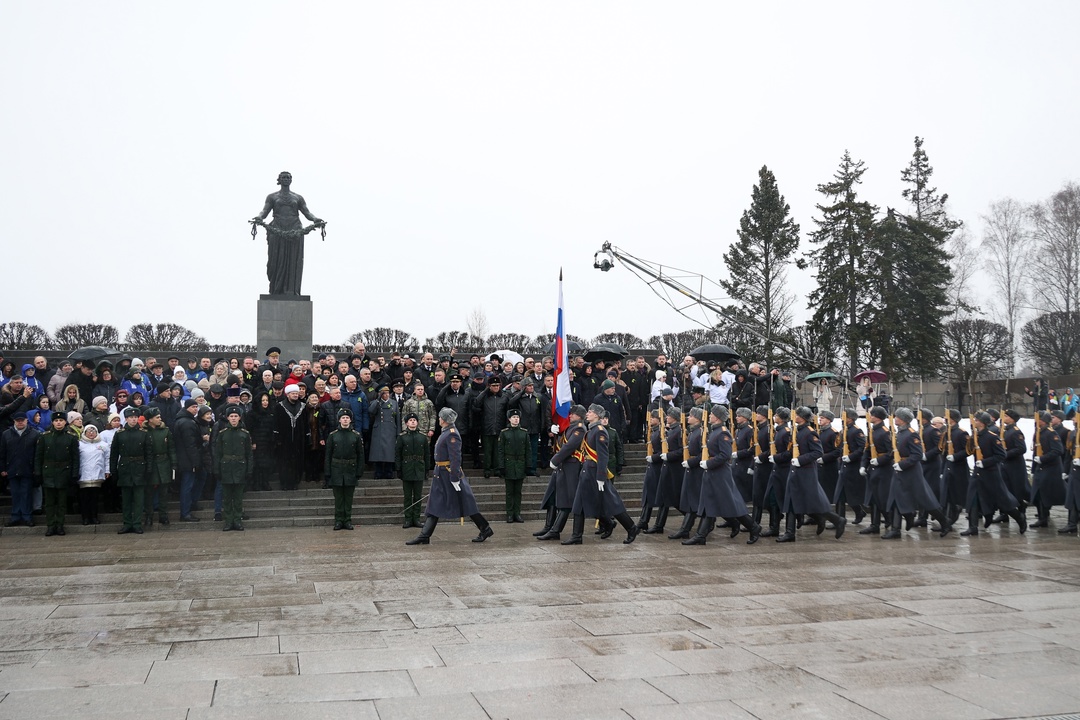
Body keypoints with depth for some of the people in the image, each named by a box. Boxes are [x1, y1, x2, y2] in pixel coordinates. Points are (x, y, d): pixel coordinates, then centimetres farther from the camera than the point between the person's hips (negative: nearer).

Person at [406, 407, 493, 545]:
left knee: (465, 504, -1)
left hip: (449, 474, -10)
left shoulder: (452, 434, -18)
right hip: (441, 475, 10)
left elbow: (455, 458, -23)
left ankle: (486, 529, 10)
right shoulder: (446, 432, 13)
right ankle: (424, 535, 9)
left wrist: (455, 479, -24)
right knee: (434, 505, 7)